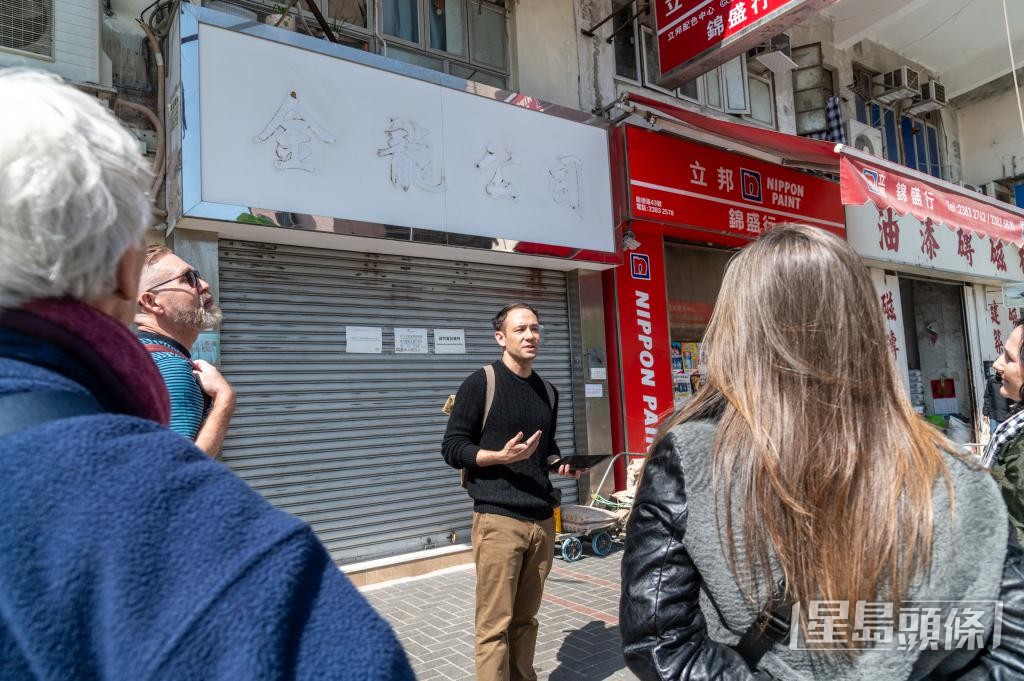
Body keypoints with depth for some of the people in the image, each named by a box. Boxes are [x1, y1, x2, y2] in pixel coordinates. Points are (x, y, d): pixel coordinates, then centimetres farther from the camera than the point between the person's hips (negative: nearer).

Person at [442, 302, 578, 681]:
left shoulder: (548, 392, 14)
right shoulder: (480, 383, -5)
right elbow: (452, 448, -6)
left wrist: (561, 463, 5)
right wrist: (501, 456, -20)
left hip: (542, 520, 6)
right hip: (498, 520, -5)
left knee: (526, 619, 12)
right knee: (495, 625, -1)